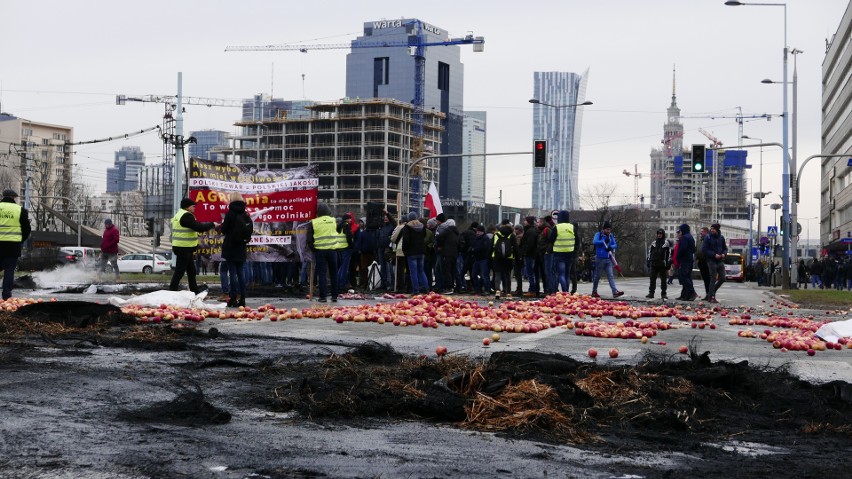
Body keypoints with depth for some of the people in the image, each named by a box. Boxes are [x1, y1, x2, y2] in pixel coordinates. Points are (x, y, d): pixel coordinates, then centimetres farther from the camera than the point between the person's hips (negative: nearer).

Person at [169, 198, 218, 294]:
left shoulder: (179, 214, 18)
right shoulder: (186, 216, -17)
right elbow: (199, 228, -20)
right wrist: (212, 225, -9)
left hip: (182, 247, 11)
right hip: (184, 249, -11)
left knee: (191, 270, 17)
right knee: (180, 271, -7)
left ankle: (195, 291, 25)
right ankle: (172, 291, -4)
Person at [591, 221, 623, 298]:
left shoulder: (611, 236, 12)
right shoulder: (598, 234, -5)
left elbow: (615, 244, 8)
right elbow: (594, 242, -21)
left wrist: (611, 247, -13)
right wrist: (604, 241, -27)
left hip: (608, 259, 5)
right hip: (600, 258, -5)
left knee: (610, 276, -2)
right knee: (597, 276, 4)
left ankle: (615, 292, -11)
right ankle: (594, 292, 17)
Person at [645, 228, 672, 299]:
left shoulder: (667, 243, 4)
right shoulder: (653, 242, 13)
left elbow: (669, 253, 2)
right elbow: (649, 252, 16)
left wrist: (668, 263, -5)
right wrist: (648, 261, 9)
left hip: (662, 264, -3)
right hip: (653, 263, 3)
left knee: (663, 280, 3)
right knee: (652, 279, 2)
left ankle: (663, 293, 8)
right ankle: (651, 293, 5)